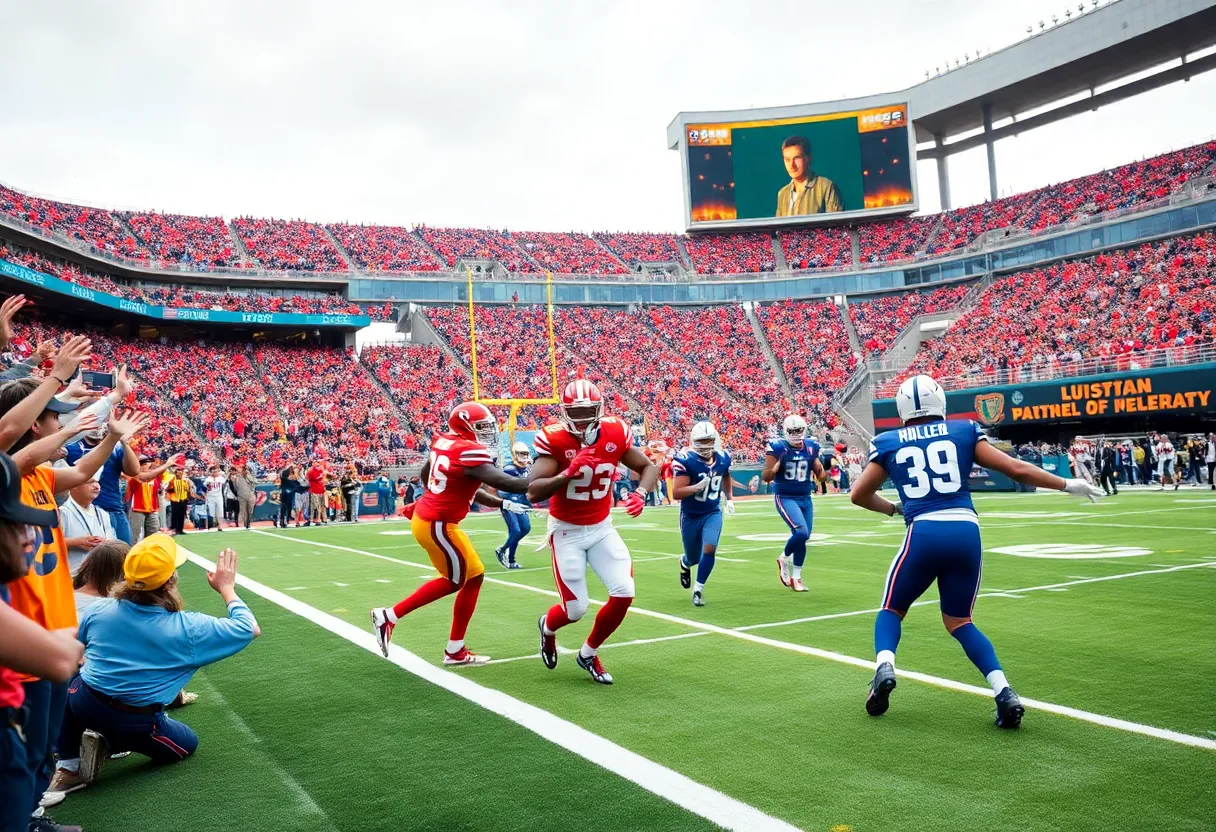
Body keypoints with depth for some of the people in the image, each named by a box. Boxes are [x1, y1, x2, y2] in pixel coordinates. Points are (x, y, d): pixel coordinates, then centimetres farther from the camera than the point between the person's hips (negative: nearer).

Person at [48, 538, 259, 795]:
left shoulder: (98, 610, -7)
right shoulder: (187, 629, -15)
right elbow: (250, 629, -7)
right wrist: (227, 588, 4)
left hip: (83, 705, 3)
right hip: (137, 724, -2)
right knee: (188, 743, 25)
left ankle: (68, 766, 16)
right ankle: (109, 744, 1)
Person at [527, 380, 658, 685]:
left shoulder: (615, 433, -9)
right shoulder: (554, 439, -20)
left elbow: (649, 467, 2)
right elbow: (533, 492, -26)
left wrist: (641, 493, -18)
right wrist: (568, 473, -39)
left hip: (602, 527, 4)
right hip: (567, 531, -4)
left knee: (624, 593, -7)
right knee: (576, 608, -3)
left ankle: (589, 653, 19)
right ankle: (548, 626, 37)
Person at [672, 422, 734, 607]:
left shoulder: (723, 458, -6)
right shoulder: (685, 460, -23)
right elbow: (676, 493, -27)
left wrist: (730, 498, 11)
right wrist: (697, 487, -41)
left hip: (713, 513, 3)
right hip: (690, 516, -3)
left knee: (710, 549, -18)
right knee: (694, 558, 11)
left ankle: (698, 589, 0)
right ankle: (685, 563, 49)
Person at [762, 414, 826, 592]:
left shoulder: (811, 447, 2)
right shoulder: (777, 448, -10)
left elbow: (821, 477, 9)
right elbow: (765, 477, -11)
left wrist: (827, 467, -11)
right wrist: (777, 466, -27)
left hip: (805, 498, 5)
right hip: (785, 498, -5)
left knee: (804, 538, 8)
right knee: (801, 532, -21)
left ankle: (796, 577, 23)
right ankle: (783, 559, 8)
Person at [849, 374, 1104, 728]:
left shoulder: (888, 443, 12)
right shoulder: (964, 431, 12)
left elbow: (859, 495, 21)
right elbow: (1016, 469, 10)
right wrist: (1067, 485, 23)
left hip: (924, 533, -2)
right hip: (966, 532, 2)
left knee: (892, 609, 20)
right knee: (959, 620, 20)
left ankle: (884, 667, -8)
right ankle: (1004, 692, 2)